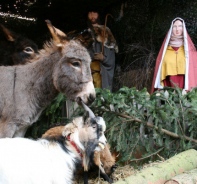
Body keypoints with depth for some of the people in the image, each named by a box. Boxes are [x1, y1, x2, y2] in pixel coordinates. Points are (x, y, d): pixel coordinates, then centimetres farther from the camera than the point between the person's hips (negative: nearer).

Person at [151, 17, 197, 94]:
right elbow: (161, 68, 10)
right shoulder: (165, 49, 14)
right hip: (169, 88, 1)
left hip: (185, 86, 0)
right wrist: (160, 89, -3)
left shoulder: (189, 48, 11)